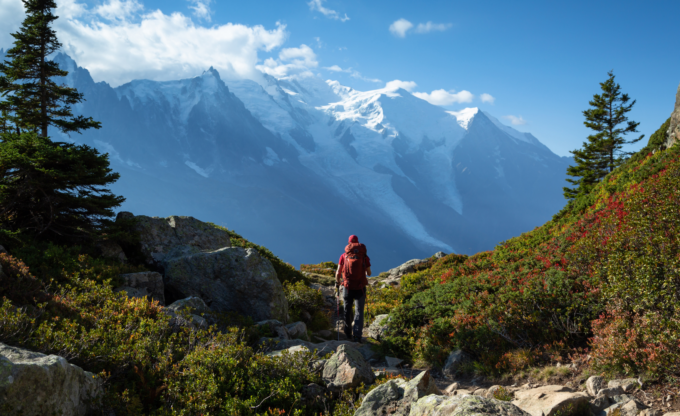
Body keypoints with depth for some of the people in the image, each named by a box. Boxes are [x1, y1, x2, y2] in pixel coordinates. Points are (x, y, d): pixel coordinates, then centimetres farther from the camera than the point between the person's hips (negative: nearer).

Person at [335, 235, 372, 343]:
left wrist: (337, 281, 20)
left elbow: (338, 272, 0)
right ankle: (357, 335, -10)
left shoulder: (344, 256, 0)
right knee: (359, 311, 3)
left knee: (347, 310, 18)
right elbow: (369, 273, 10)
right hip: (360, 288, 0)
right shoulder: (365, 256, 1)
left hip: (347, 286, 0)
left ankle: (348, 332, 31)